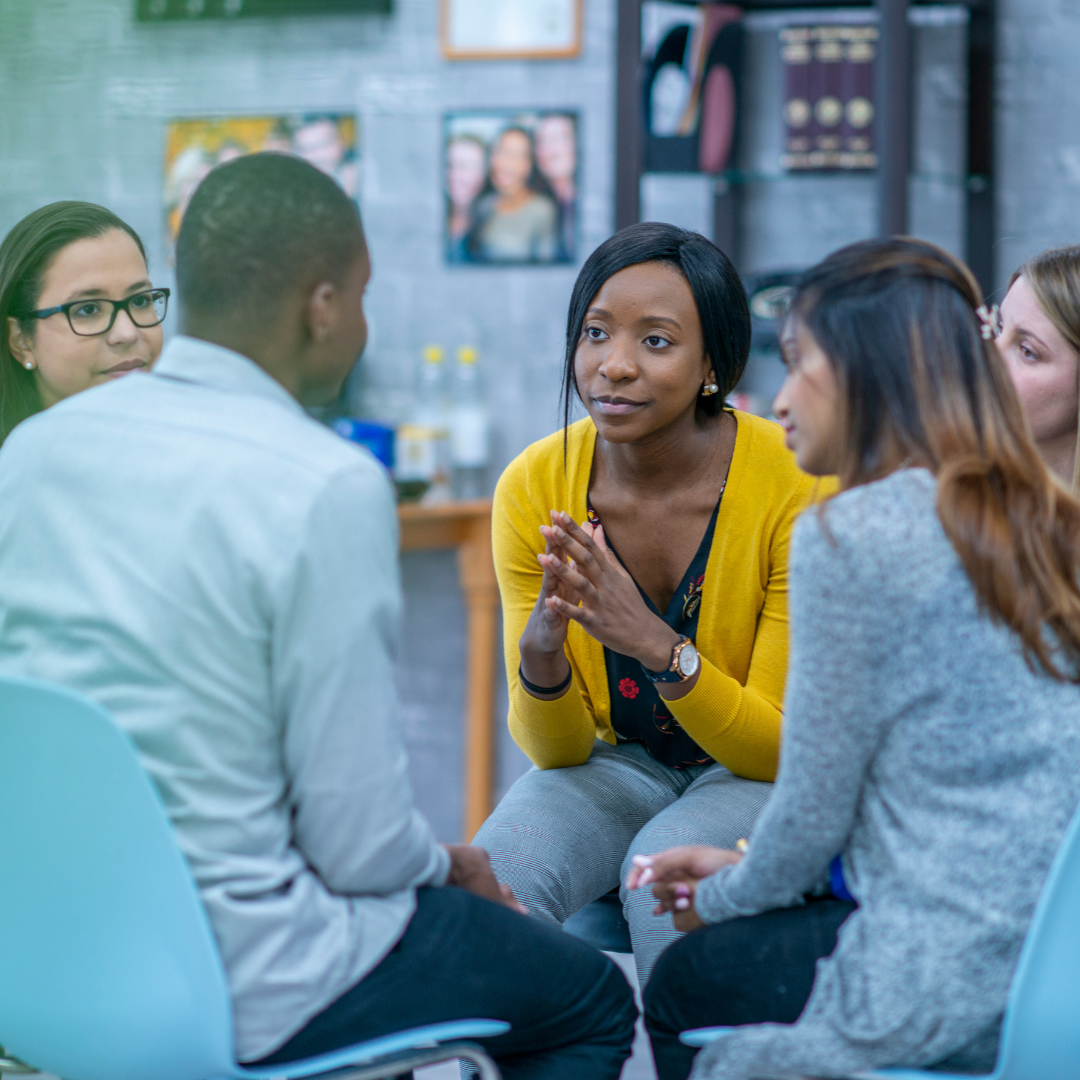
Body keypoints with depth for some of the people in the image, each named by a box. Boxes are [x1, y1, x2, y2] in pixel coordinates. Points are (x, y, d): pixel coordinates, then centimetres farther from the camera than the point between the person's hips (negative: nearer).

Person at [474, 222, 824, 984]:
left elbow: (784, 747, -16)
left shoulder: (796, 485, -21)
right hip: (617, 763, 3)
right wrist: (540, 657, -29)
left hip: (762, 778, -2)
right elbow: (557, 749, -5)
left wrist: (660, 648, -34)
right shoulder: (534, 487, -11)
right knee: (496, 871, -27)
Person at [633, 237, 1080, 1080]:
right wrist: (745, 873, 23)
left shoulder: (852, 536, -14)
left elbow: (813, 809, -9)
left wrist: (722, 901, 13)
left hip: (954, 988, -8)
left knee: (685, 980, 17)